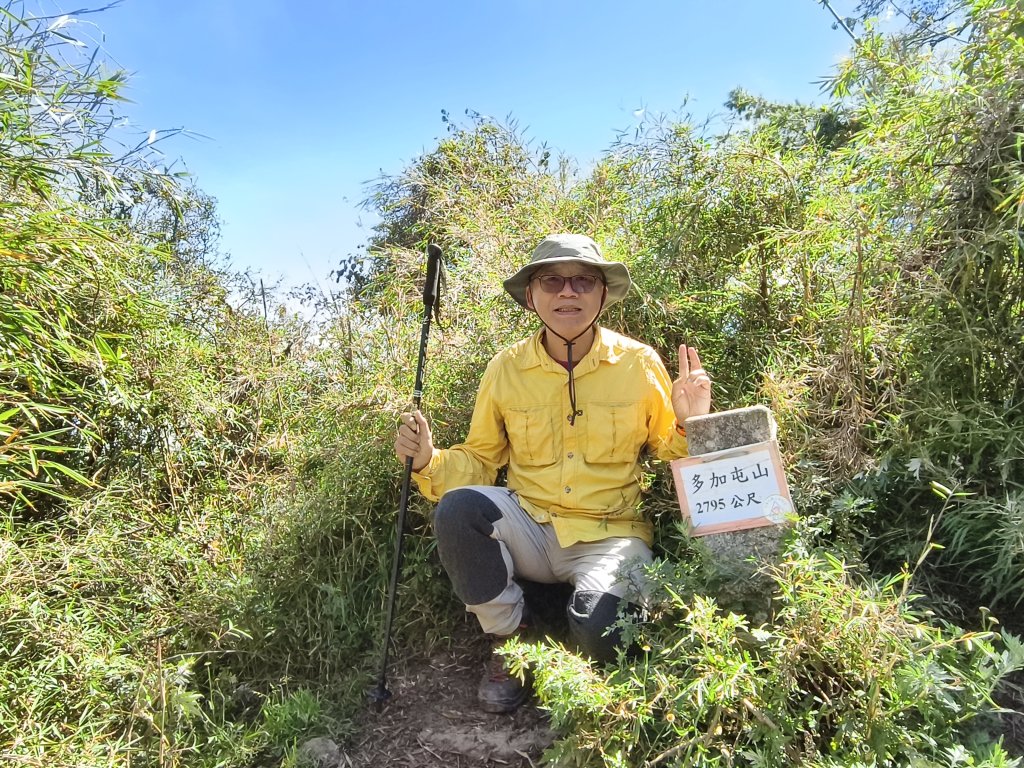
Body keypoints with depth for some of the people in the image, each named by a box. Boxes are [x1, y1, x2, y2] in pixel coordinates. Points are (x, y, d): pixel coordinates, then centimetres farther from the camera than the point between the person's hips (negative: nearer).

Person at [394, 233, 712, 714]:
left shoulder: (639, 363, -3)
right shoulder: (506, 368, -1)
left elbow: (670, 454, 6)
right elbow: (480, 460, 7)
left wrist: (688, 424, -16)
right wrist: (428, 462, -13)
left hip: (609, 535, -2)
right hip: (529, 531, 3)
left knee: (600, 629, -31)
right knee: (458, 507, -26)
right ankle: (509, 636, -1)